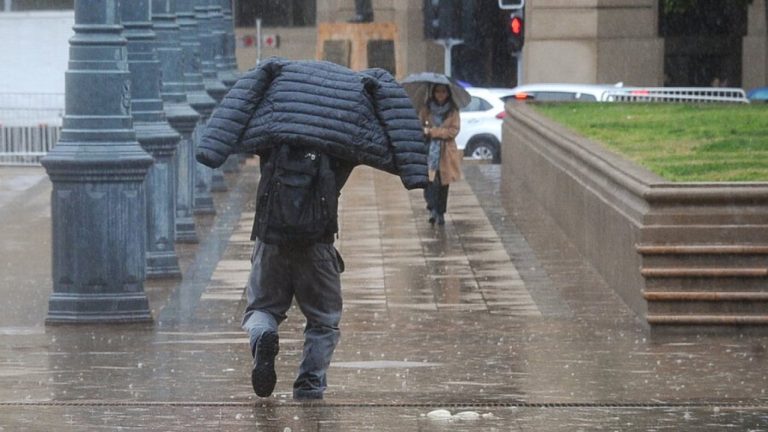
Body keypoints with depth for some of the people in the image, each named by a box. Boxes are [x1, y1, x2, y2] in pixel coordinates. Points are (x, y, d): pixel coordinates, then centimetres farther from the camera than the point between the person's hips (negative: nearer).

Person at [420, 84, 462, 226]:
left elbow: (453, 131, -5)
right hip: (429, 150, 0)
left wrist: (432, 131, -12)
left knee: (443, 183, 6)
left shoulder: (453, 111, 2)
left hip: (446, 153, 0)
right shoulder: (427, 109, 5)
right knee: (430, 181, -17)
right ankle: (433, 210, -18)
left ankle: (440, 214, 16)